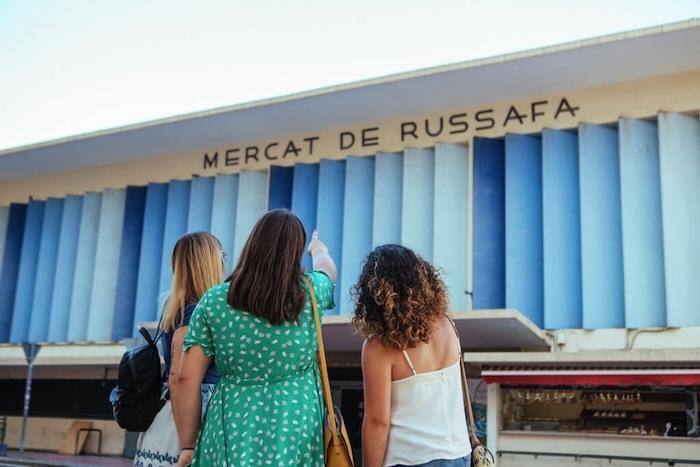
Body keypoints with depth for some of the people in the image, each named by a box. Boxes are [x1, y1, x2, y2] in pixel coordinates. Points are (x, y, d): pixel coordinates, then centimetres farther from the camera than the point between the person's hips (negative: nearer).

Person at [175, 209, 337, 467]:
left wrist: (188, 445, 6)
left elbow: (188, 378, -4)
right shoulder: (309, 293, -2)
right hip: (294, 433, 0)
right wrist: (318, 249, 46)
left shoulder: (214, 301, -4)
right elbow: (327, 268, 23)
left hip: (232, 431, 1)